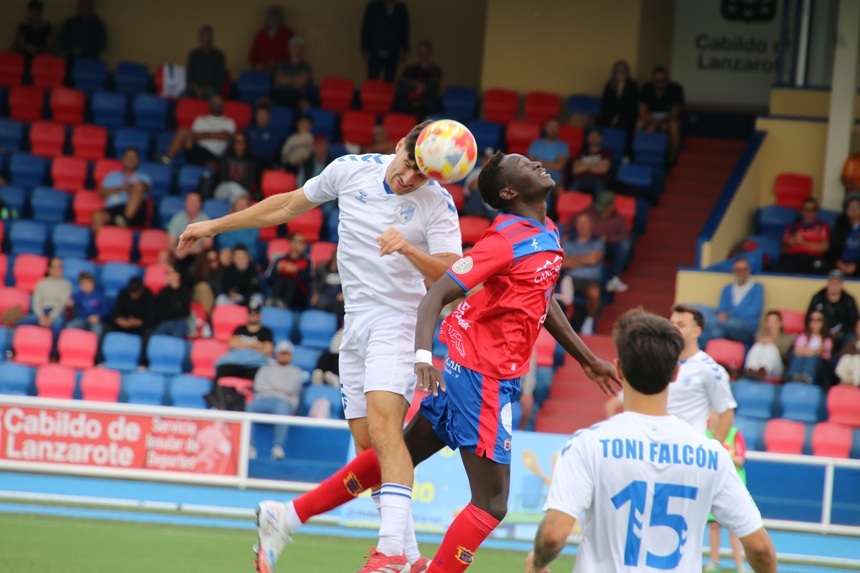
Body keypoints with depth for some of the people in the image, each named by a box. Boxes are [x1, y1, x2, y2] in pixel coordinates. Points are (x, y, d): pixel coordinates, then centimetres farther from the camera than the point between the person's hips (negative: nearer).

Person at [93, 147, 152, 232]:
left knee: (138, 186, -28)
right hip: (112, 209, 1)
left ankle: (125, 219, -41)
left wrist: (132, 188, -19)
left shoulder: (143, 177, 26)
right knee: (98, 216, -32)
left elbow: (145, 187, 2)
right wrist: (119, 189, -3)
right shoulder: (112, 176, 30)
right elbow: (101, 192, 13)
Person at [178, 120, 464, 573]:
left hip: (398, 322, -6)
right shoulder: (350, 170, 1)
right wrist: (216, 225, 20)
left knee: (383, 424, -25)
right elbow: (288, 205, 15)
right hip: (356, 324, 6)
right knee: (366, 444, 2)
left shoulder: (438, 204, -11)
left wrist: (410, 249, -37)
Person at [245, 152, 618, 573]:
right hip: (483, 378, -9)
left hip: (469, 369, 9)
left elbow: (542, 301, 26)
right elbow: (436, 294, -23)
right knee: (491, 503, -7)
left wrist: (587, 359, 31)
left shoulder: (548, 234, 10)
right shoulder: (508, 240, -18)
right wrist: (423, 353, -39)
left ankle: (290, 516, 20)